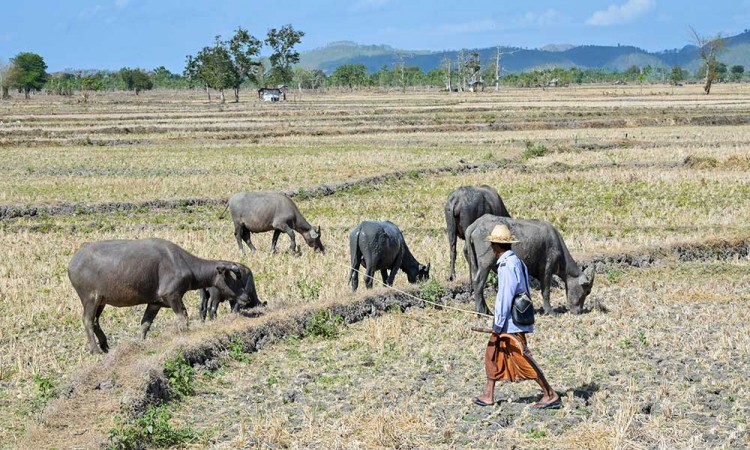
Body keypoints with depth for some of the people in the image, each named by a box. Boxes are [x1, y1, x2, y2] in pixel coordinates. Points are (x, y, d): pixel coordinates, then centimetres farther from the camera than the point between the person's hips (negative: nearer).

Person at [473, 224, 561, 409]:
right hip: (518, 317, 10)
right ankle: (488, 396, 21)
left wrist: (498, 324, -16)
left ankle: (550, 395, -5)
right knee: (493, 352, 16)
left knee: (522, 358, -8)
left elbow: (505, 297, -21)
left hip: (510, 322, -10)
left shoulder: (507, 265, -18)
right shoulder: (517, 262, 12)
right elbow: (525, 291, 17)